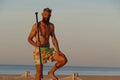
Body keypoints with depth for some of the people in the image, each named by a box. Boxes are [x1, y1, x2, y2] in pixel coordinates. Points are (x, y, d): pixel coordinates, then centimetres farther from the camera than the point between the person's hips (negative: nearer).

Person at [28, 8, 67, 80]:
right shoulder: (36, 26, -6)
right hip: (39, 51, -5)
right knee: (39, 73, -8)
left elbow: (54, 39, 6)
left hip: (48, 50, 5)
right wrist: (35, 44, -25)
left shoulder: (51, 26, 10)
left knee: (64, 60, -12)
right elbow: (29, 39, -3)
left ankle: (51, 72, 8)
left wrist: (58, 50, -9)